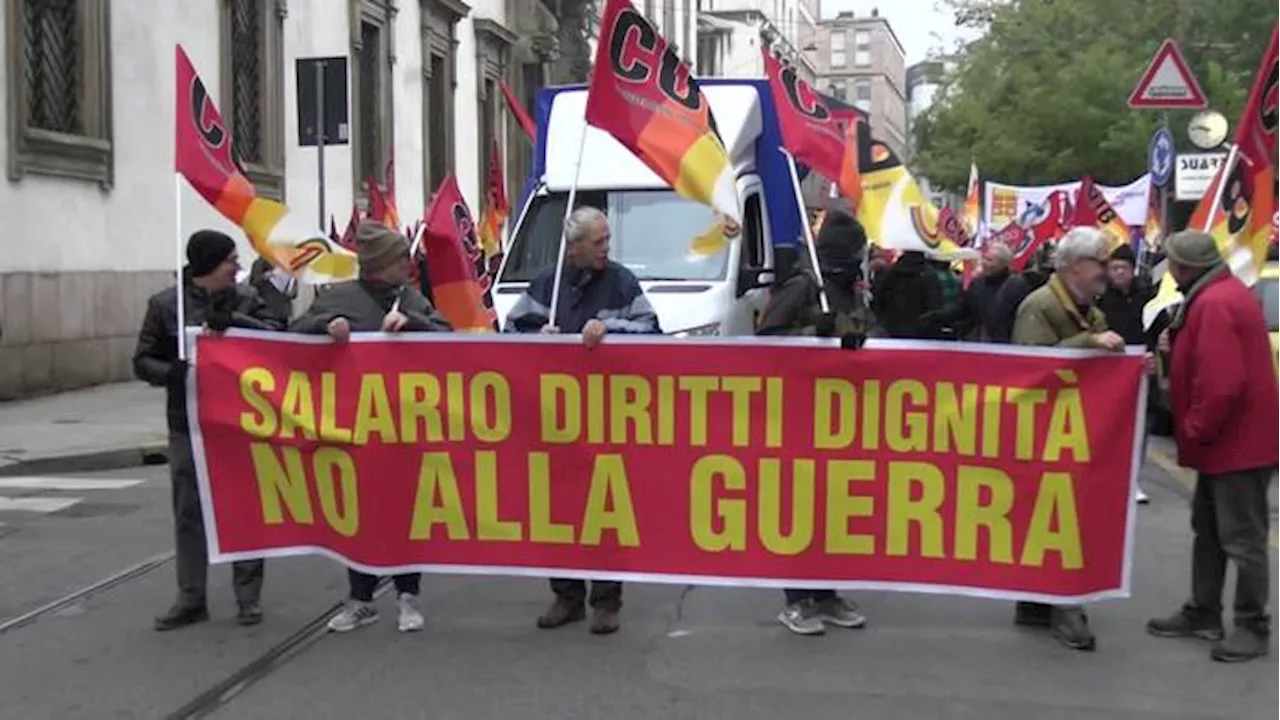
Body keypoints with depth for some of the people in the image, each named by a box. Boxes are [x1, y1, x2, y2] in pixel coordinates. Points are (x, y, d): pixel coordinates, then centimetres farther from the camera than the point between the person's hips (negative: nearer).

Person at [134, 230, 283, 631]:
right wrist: (173, 373, -19)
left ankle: (248, 597, 16)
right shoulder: (165, 305, -1)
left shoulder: (246, 299, 1)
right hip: (188, 427, 0)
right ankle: (191, 599, 15)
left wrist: (233, 321, -25)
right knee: (189, 514, 6)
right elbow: (143, 362, 1)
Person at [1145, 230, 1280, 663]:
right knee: (1209, 530, 18)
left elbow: (1221, 383, -27)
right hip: (1231, 438, 11)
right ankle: (1202, 614, 27)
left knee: (1242, 538, -2)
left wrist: (1194, 430, -16)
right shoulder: (1221, 294, 12)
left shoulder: (1214, 304, -22)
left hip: (1237, 441, -11)